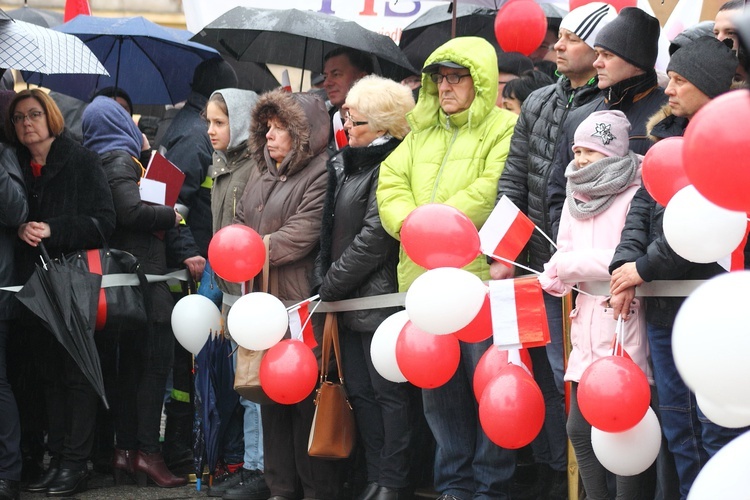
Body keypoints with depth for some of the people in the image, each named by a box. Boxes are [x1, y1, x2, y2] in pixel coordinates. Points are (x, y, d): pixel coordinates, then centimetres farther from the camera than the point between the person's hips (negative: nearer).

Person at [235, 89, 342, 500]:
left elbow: (304, 231, -16)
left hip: (301, 300, -8)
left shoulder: (320, 173, -8)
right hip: (262, 300, 8)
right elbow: (240, 220, 22)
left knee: (306, 393, -5)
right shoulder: (260, 173, 20)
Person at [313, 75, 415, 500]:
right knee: (361, 391, 12)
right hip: (350, 301, 10)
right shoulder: (353, 166, 16)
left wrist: (331, 285, -12)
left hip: (378, 300, -10)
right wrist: (327, 281, 9)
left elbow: (373, 239, -18)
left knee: (388, 392, -3)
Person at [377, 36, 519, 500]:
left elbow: (491, 192, -17)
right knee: (439, 389, 12)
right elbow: (391, 183, 12)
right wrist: (406, 221, -9)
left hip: (480, 276, -7)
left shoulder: (504, 129, -3)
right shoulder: (422, 133, 20)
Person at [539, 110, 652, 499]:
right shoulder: (576, 197, 16)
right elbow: (562, 261, 12)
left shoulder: (634, 194, -7)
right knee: (578, 428, 8)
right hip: (586, 319, 7)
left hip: (624, 321, -7)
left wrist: (570, 264, -10)